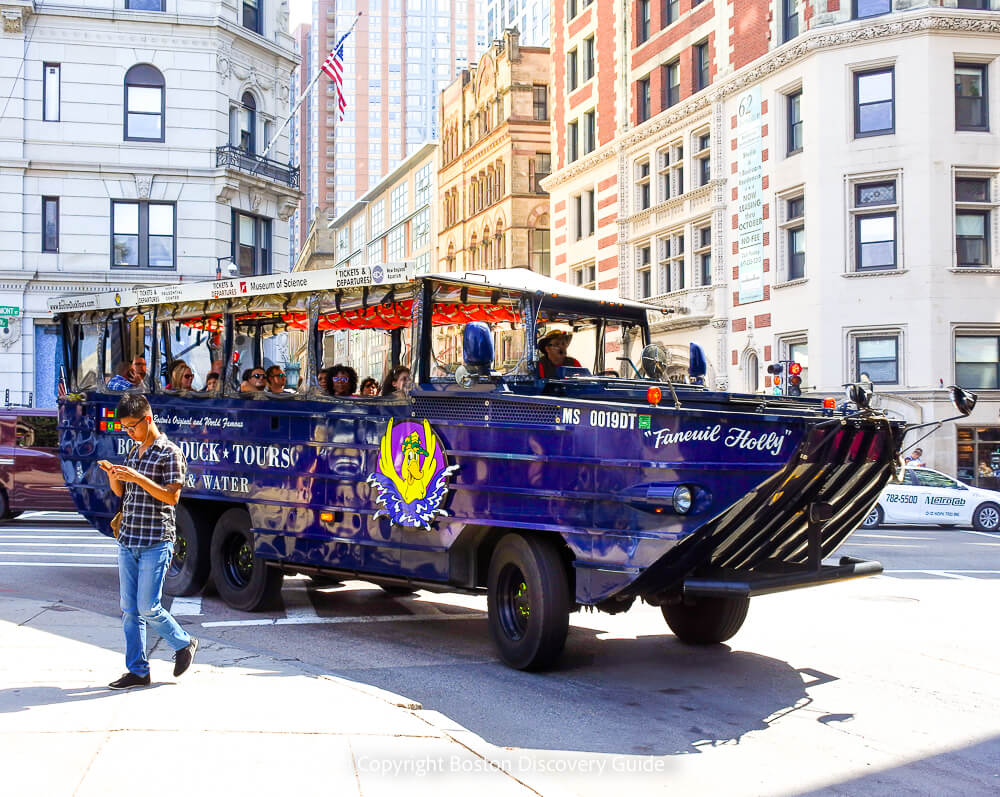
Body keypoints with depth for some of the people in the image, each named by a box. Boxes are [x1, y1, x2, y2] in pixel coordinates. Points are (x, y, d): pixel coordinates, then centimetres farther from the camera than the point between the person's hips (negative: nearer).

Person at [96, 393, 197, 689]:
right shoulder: (133, 452, 15)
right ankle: (137, 670, 13)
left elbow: (172, 497, -14)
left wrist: (138, 478, -22)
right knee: (129, 609, 6)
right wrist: (113, 475, -1)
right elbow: (121, 493, 20)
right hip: (128, 541, 7)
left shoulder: (169, 453, -8)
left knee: (148, 607, -6)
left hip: (156, 543, -7)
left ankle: (184, 643, 18)